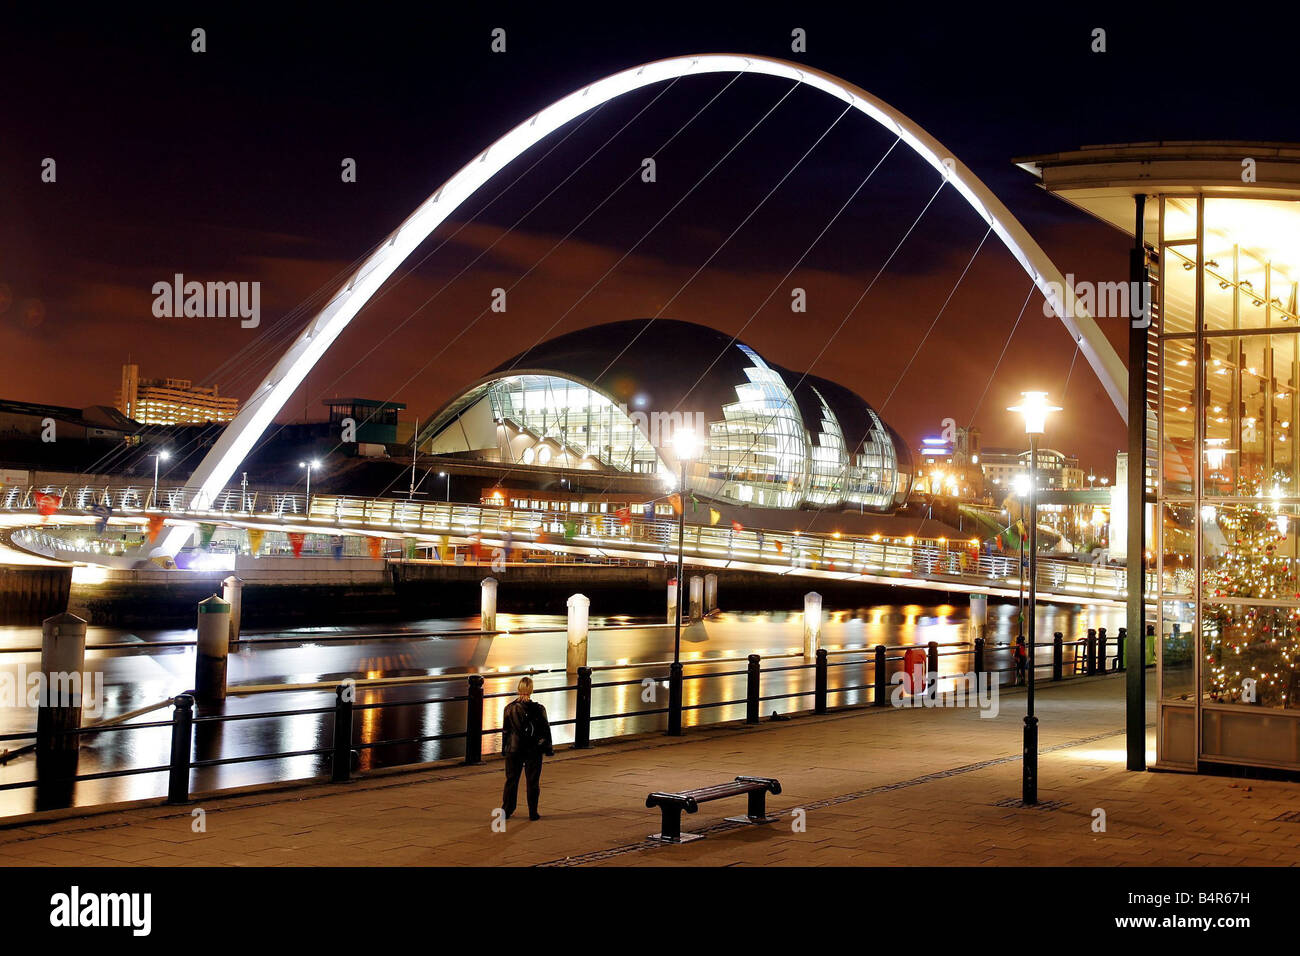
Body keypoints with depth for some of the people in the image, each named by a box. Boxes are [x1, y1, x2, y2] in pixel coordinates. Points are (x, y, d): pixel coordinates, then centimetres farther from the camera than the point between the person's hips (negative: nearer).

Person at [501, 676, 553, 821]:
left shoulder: (510, 708, -6)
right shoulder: (538, 709, -10)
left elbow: (505, 731, 1)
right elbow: (545, 730, -3)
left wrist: (504, 749, 12)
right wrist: (548, 749, 7)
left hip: (513, 749, 1)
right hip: (534, 751, -1)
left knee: (511, 780, 12)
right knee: (532, 781, 7)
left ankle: (506, 810, 17)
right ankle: (533, 813, 9)